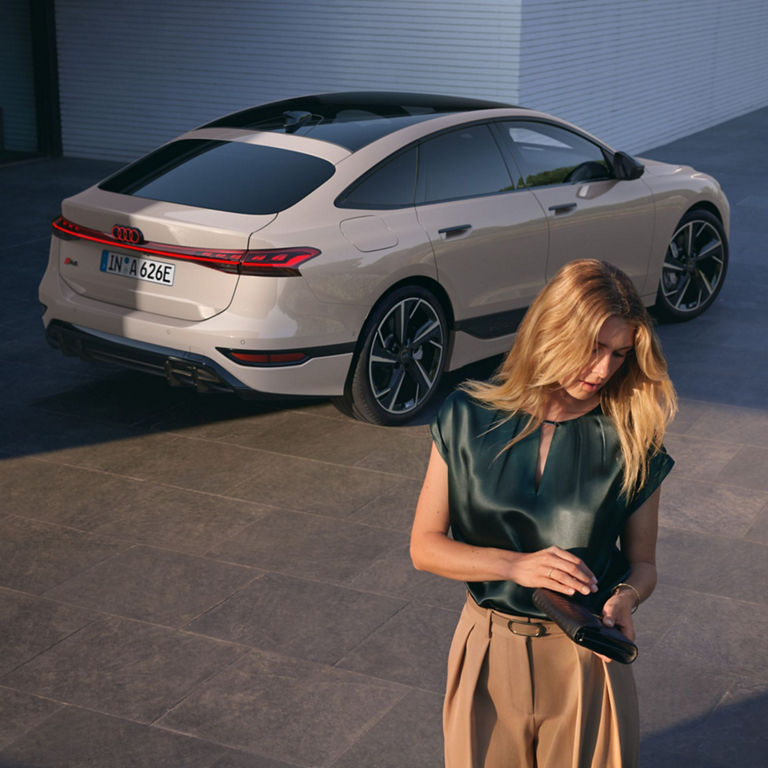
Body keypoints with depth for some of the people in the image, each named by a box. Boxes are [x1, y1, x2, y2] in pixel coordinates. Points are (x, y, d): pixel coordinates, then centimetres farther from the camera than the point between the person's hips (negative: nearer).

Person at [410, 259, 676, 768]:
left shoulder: (630, 441, -8)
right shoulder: (469, 420, -7)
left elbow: (642, 562, 0)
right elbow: (425, 546, -5)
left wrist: (625, 596, -22)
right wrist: (517, 566, -20)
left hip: (585, 661, -1)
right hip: (489, 654, 1)